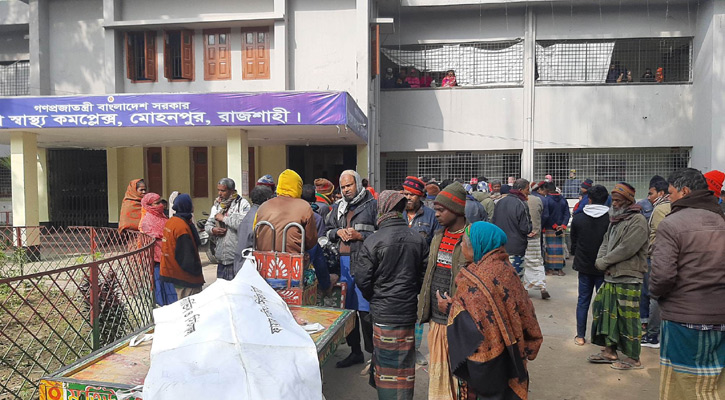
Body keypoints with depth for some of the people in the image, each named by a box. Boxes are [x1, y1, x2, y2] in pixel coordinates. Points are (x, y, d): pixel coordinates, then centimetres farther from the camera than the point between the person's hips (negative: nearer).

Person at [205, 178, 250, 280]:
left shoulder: (243, 204, -7)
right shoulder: (216, 205, 16)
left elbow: (244, 224, -23)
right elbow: (207, 225, 21)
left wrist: (223, 218, -12)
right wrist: (212, 230, -4)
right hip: (221, 257, 7)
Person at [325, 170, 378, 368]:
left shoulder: (372, 205, -2)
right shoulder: (338, 207, 16)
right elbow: (327, 231, 23)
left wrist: (360, 235, -15)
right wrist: (338, 232, 2)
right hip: (344, 262, 7)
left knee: (365, 311, -6)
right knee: (347, 308, 13)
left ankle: (373, 352, 9)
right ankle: (355, 351, 27)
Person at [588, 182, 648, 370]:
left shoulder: (637, 221, -13)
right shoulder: (615, 219, 16)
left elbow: (626, 249, -21)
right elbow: (606, 242, 15)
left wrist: (603, 262, -12)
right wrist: (601, 260, -4)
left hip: (628, 279, -9)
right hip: (610, 277, 9)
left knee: (628, 318, -2)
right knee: (608, 313, 14)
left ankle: (633, 358, 11)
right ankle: (610, 351, 26)